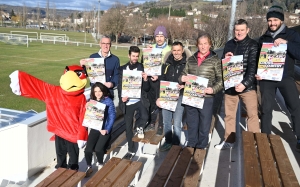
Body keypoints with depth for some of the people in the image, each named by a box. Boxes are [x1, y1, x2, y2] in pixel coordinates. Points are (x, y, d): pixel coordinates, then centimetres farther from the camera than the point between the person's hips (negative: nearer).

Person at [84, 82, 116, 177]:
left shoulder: (108, 101, -6)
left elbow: (112, 117, -8)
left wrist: (107, 130, -17)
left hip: (105, 128, -3)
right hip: (94, 128, 3)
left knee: (98, 149, -22)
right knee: (88, 149, -15)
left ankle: (100, 164, 10)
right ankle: (89, 167, 10)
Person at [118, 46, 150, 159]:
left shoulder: (141, 68, 1)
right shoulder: (122, 69, 4)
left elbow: (146, 88, 0)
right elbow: (119, 86, 4)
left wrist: (145, 80, -20)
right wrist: (121, 97, -14)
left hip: (139, 100, -1)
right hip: (127, 102, 1)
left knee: (144, 117, -28)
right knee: (128, 127, 7)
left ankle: (139, 125, 9)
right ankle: (131, 151, 25)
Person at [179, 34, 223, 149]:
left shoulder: (215, 60, 1)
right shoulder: (191, 59, 12)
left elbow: (221, 79, -2)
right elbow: (184, 74, 18)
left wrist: (213, 89, -19)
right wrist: (182, 78, -4)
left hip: (206, 97, -3)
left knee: (204, 125, 7)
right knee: (191, 124, 15)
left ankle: (201, 147, 24)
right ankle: (191, 147, 31)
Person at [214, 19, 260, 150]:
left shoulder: (253, 45, -4)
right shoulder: (229, 44, 10)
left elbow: (253, 67, -12)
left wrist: (245, 84, -23)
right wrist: (225, 59, -6)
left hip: (247, 86, -4)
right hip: (230, 85, 4)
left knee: (252, 114, 0)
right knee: (229, 114, 12)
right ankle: (229, 140, 25)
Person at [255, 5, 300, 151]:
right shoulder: (263, 39, 9)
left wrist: (286, 43, -26)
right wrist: (257, 73, -3)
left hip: (286, 77, -2)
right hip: (266, 78, 2)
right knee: (266, 109, 7)